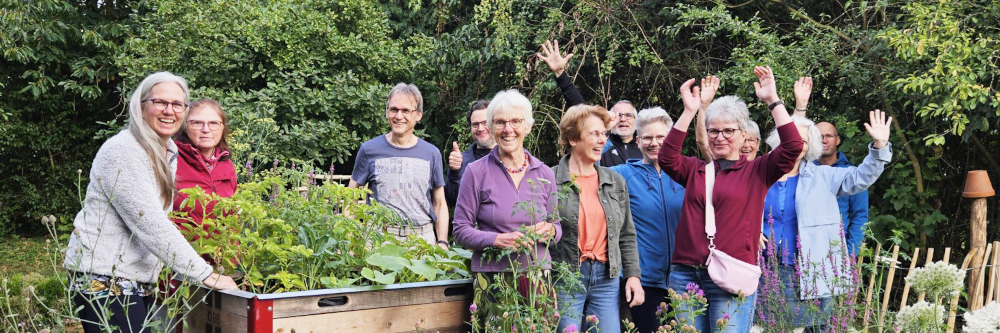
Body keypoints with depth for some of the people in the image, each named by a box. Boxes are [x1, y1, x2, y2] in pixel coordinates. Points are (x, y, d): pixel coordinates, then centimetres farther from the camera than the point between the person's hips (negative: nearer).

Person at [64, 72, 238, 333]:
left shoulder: (169, 152, 11)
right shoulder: (122, 151, -15)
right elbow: (151, 225, -22)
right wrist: (207, 276, -22)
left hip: (140, 280, 8)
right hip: (105, 277, -8)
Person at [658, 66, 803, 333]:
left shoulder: (756, 171, 6)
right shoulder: (696, 170, 13)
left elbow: (793, 147, -5)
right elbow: (666, 158, -4)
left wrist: (772, 101, -6)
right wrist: (689, 111, -7)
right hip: (685, 274, 3)